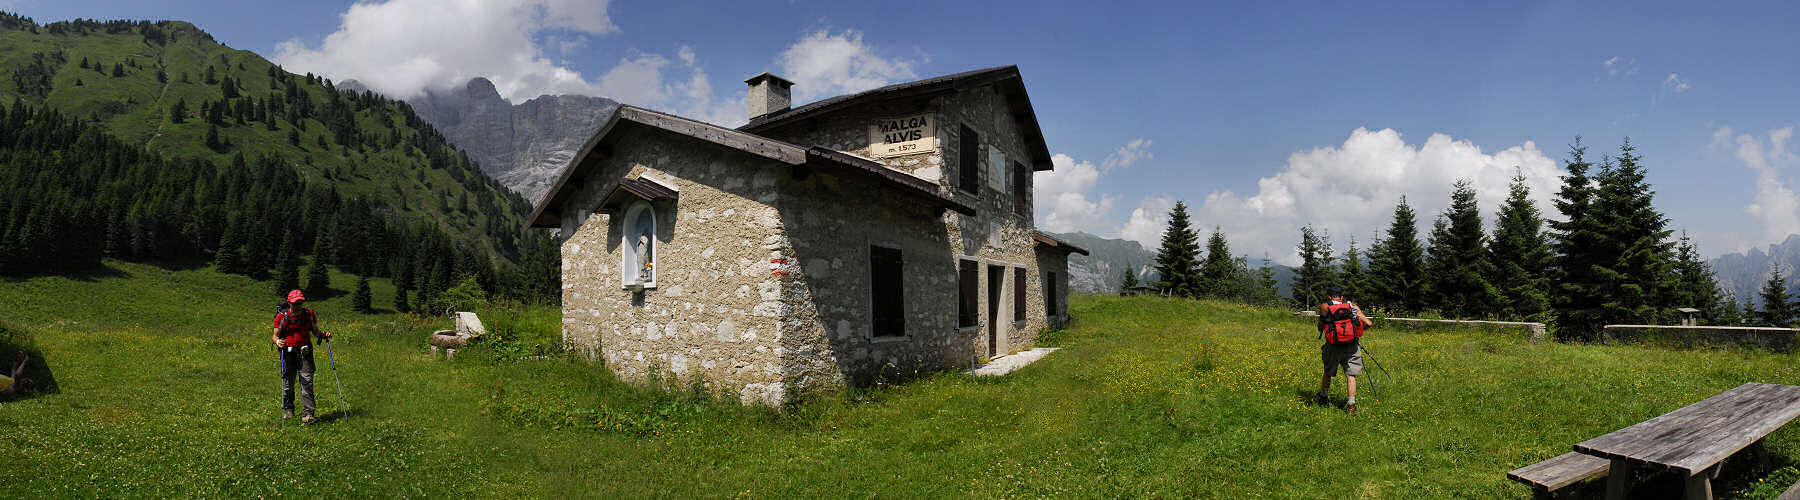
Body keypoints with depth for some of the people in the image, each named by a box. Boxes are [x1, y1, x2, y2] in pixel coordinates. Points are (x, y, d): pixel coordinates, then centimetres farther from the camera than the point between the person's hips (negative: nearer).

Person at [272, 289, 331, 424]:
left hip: (305, 353, 0)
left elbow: (315, 331, 14)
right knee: (287, 383, 10)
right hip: (288, 353, 0)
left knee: (307, 382, -8)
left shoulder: (309, 314, 2)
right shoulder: (281, 317, -3)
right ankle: (288, 409, 33)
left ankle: (307, 414, -8)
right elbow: (275, 335, 2)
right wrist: (277, 342, -20)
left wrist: (323, 335, -7)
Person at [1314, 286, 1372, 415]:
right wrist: (1359, 327, 26)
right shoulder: (1353, 306, 10)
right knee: (1351, 375, 4)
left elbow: (1320, 328, 10)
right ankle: (1351, 404, -5)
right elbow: (1369, 323, 7)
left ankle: (1322, 398, 34)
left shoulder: (1324, 307, 6)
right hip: (1352, 346, 1)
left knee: (1328, 373, 17)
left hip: (1334, 346, -1)